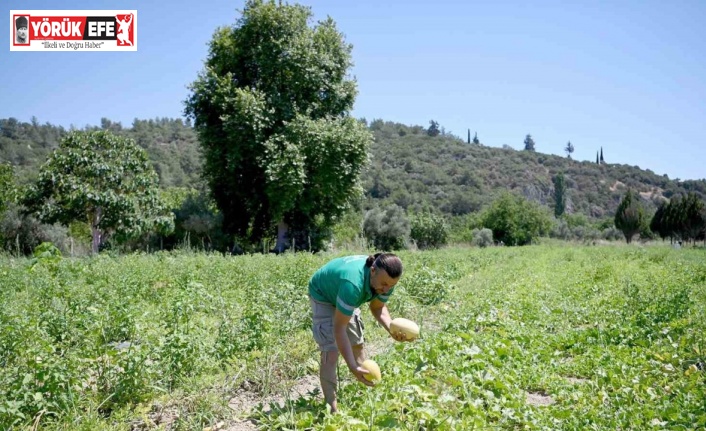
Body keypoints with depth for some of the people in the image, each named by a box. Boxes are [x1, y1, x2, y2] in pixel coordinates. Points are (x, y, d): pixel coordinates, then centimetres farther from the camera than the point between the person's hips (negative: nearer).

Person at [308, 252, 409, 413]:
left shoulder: (385, 280, -24)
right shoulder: (353, 283, -46)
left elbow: (378, 307, -5)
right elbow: (339, 328, -40)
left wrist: (392, 329, -24)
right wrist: (353, 367, -44)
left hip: (344, 298, 7)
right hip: (323, 296, -7)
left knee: (357, 345, 12)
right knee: (331, 352, -17)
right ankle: (332, 408, -9)